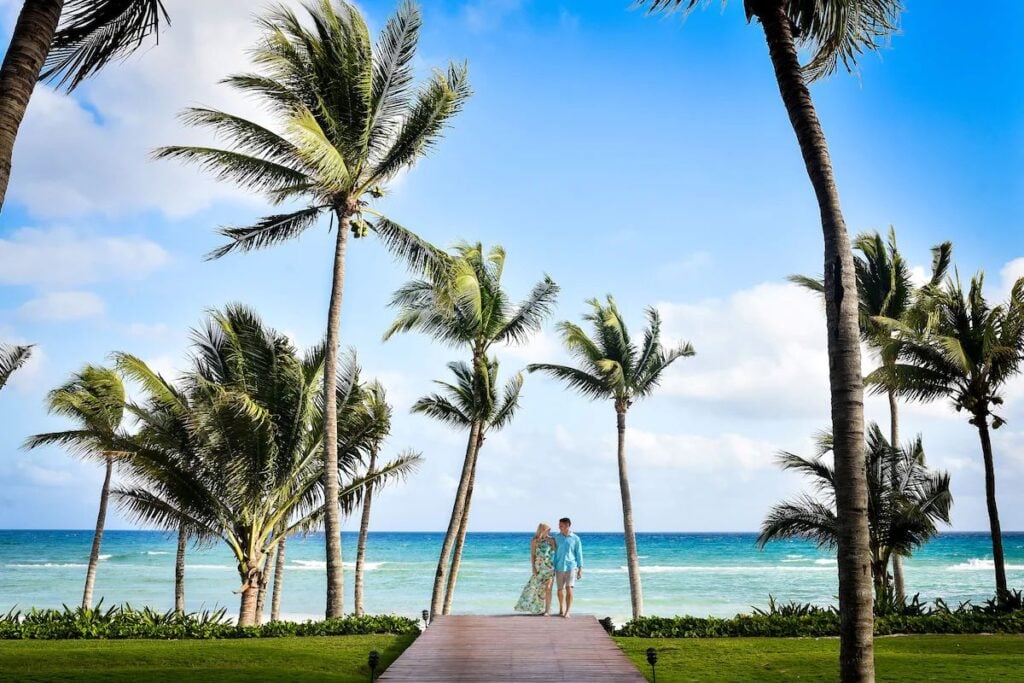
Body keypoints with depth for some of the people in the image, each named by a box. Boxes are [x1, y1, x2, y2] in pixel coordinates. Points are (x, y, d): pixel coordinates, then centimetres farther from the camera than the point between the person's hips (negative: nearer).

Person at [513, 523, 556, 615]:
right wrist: (533, 568, -7)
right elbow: (532, 555, 0)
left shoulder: (551, 540, 0)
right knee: (535, 587, 6)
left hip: (549, 566, -1)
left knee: (548, 588, -8)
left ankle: (547, 610, -3)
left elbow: (556, 552, 3)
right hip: (539, 567, 1)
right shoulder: (534, 541, 0)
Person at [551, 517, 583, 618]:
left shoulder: (575, 538, -2)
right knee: (560, 590, 11)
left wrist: (580, 569, -2)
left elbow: (579, 554, 2)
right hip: (559, 567, 3)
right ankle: (561, 609, 30)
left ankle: (567, 612, -8)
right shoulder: (556, 537, 4)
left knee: (569, 589, -13)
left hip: (571, 567, -3)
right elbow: (553, 551, 9)